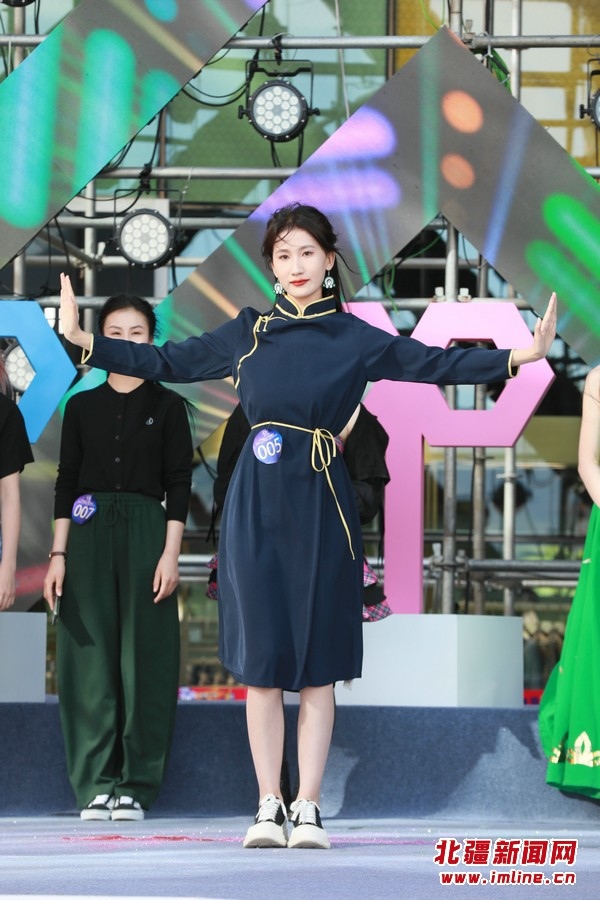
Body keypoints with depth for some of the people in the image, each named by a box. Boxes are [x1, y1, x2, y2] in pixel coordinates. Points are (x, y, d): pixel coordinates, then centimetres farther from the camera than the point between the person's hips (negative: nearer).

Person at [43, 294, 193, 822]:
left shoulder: (167, 407, 6)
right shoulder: (83, 407, 10)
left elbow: (179, 483, 2)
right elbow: (67, 482, 9)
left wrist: (170, 553, -7)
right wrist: (59, 554, 1)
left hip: (145, 530, -1)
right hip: (89, 534, 1)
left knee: (143, 655, -2)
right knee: (92, 655, -1)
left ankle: (136, 784, 3)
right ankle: (96, 784, 3)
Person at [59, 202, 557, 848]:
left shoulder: (355, 340, 4)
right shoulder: (247, 333, 9)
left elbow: (436, 365, 0)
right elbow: (166, 362, 16)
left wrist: (519, 357, -11)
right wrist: (84, 340, 11)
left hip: (319, 505, -1)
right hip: (256, 504, 1)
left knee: (318, 663, 0)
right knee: (261, 660, 1)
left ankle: (308, 809, 5)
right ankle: (268, 807, 7)